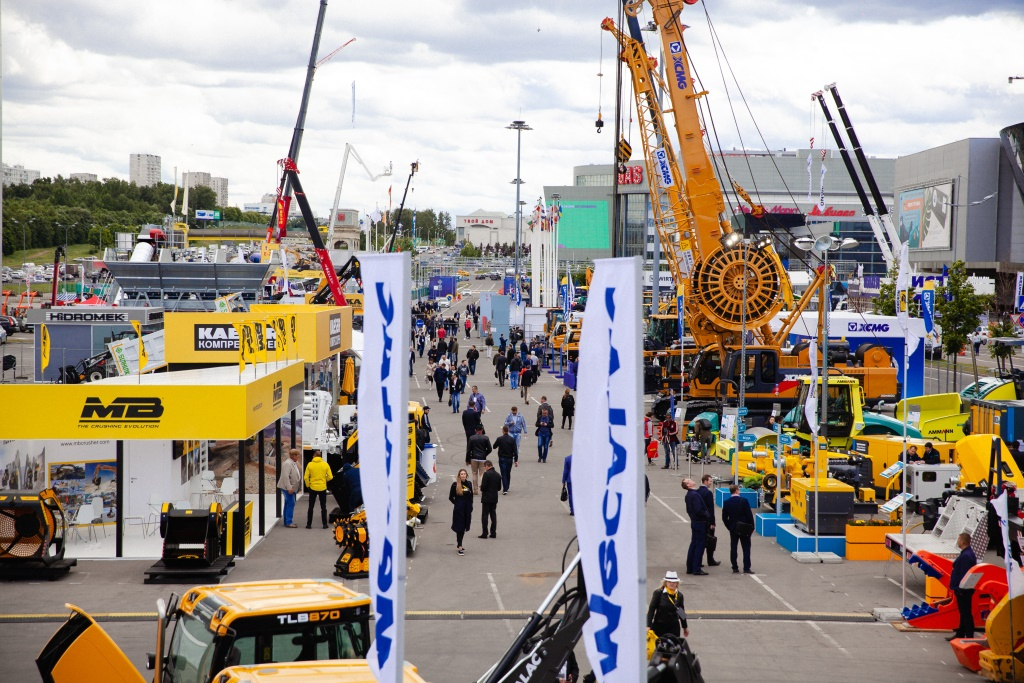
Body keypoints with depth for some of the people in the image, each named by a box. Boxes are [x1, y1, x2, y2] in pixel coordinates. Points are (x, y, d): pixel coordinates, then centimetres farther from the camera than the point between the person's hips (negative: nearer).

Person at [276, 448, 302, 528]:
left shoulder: (295, 463, 14)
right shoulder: (288, 463, -18)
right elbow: (285, 476, -24)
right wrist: (289, 488, -26)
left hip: (291, 488, 10)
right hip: (287, 488, -10)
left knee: (288, 504, 14)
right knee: (291, 504, -10)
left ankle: (287, 521, 21)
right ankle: (288, 522, -7)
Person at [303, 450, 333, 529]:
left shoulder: (310, 464, -6)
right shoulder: (325, 464, -4)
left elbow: (306, 477, -8)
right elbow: (330, 477, -4)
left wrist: (308, 485, 8)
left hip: (313, 488, 0)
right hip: (322, 488, 0)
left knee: (311, 507, 10)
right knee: (323, 507, 10)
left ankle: (309, 524, 10)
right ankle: (324, 524, 9)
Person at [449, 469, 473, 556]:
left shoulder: (469, 484, 6)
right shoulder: (455, 485, -7)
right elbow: (451, 497, 0)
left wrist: (470, 506, 9)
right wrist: (457, 504, -4)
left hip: (467, 509, 5)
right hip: (458, 510, -5)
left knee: (464, 528, 12)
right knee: (459, 527, -7)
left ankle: (458, 544, 27)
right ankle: (459, 547, -8)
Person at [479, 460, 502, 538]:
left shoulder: (486, 474, -15)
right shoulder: (498, 475, 5)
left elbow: (483, 487, -18)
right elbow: (499, 488, 9)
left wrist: (481, 489, 3)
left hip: (486, 498, -6)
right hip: (494, 498, 6)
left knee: (485, 516, -1)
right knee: (493, 515, 11)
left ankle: (484, 533, -2)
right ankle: (493, 533, 12)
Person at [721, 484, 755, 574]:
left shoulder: (726, 503, -1)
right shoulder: (743, 501, -12)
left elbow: (724, 518, 3)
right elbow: (749, 514, -10)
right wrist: (752, 526, 0)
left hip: (733, 529, 3)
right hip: (744, 529, -3)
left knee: (733, 548, 7)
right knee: (746, 548, 3)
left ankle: (735, 568, 6)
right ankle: (746, 568, 0)